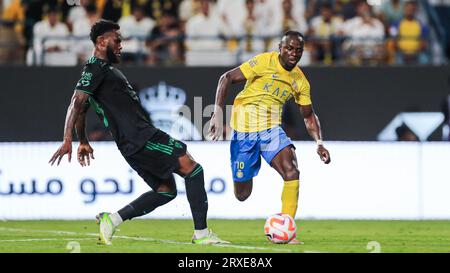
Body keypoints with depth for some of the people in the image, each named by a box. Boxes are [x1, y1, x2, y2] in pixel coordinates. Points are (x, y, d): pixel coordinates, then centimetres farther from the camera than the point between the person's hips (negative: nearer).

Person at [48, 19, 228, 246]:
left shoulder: (104, 69, 22)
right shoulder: (96, 68, -8)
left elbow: (80, 109, 30)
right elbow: (77, 104, -19)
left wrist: (83, 142, 37)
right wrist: (67, 140, -28)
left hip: (132, 144, 10)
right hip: (140, 137, -10)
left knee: (166, 190, 12)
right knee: (192, 169, -9)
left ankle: (112, 220, 7)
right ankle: (201, 233, -11)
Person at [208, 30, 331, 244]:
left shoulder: (300, 81, 3)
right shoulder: (265, 62, -13)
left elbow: (309, 116, 14)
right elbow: (227, 78, -13)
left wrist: (319, 142, -1)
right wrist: (218, 113, -21)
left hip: (271, 130, 4)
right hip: (244, 129, -4)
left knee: (292, 172, -22)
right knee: (242, 195, 3)